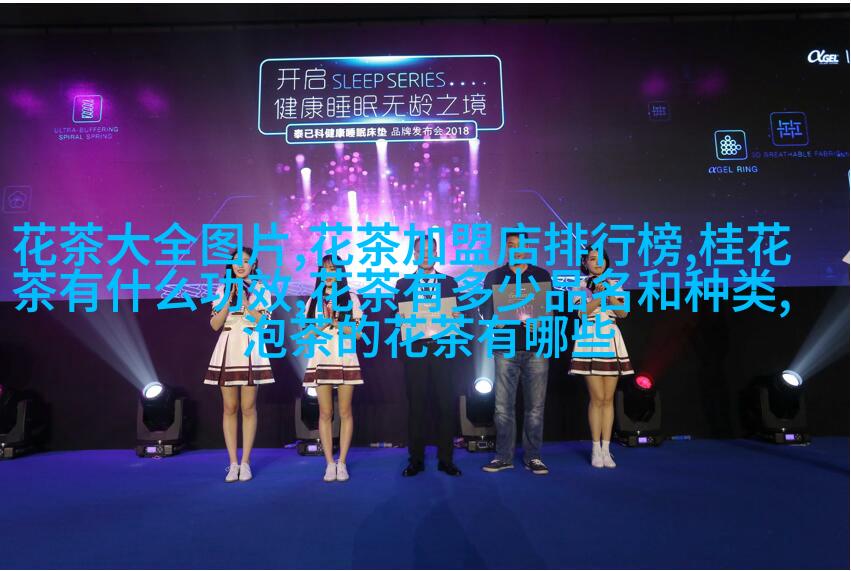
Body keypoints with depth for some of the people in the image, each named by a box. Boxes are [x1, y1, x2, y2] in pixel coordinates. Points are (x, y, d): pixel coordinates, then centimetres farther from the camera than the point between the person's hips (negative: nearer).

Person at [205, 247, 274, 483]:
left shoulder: (261, 290, 4)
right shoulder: (222, 290, 9)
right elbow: (215, 324, 1)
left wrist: (245, 299, -14)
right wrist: (230, 299, -9)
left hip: (250, 350, -2)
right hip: (227, 350, 2)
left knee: (248, 407, 0)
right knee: (229, 408, 4)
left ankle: (245, 463, 9)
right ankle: (233, 463, 12)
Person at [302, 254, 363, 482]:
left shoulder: (351, 298, 7)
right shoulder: (314, 300, 13)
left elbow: (357, 333, 2)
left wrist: (336, 322, -10)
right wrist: (323, 323, -8)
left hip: (345, 359, -1)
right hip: (321, 360, 2)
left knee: (345, 412, -1)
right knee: (325, 413, 1)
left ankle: (342, 463, 7)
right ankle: (329, 463, 8)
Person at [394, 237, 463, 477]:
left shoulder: (450, 283, 11)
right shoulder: (403, 284, 11)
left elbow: (457, 314, 9)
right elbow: (396, 314, 7)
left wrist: (455, 317, -12)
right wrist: (401, 318, -14)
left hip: (441, 349, 0)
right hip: (414, 350, 0)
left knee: (447, 404, -2)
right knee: (416, 405, 3)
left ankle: (446, 459, 10)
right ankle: (416, 460, 13)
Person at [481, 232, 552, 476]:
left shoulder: (542, 276, 12)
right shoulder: (494, 276, 11)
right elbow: (486, 310, 7)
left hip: (536, 348, 0)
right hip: (506, 348, 0)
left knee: (535, 407, 2)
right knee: (503, 406, 0)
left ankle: (532, 457, 12)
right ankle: (504, 456, 11)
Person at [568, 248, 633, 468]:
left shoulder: (614, 284, 12)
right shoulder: (580, 285, 3)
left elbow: (623, 313, 2)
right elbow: (582, 313, -9)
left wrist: (610, 295, -12)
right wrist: (597, 295, -19)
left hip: (611, 341, 3)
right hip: (590, 341, -3)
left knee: (608, 398, 4)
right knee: (597, 398, -4)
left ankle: (606, 448, 10)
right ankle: (596, 449, 7)